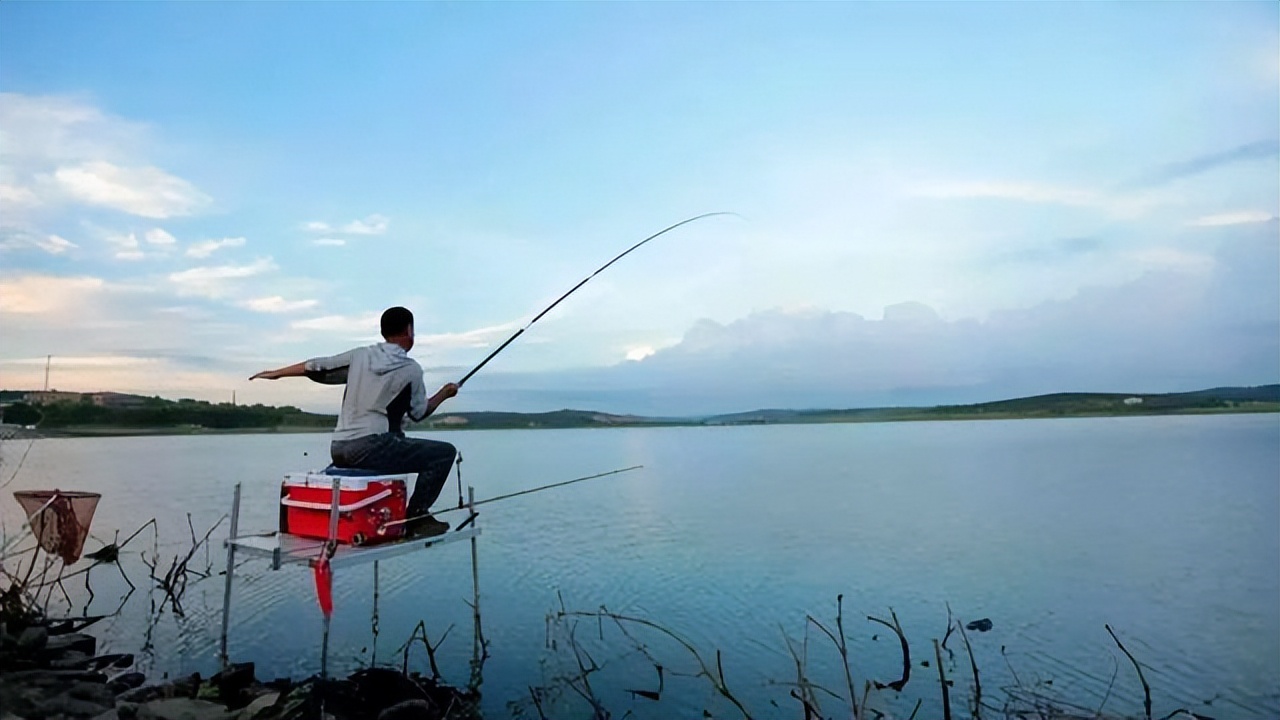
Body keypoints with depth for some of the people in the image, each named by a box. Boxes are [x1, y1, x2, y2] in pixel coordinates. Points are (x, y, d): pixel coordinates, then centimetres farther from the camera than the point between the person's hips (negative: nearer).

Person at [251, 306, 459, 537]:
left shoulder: (360, 355, 11)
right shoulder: (411, 369, -2)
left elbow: (316, 367, 17)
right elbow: (419, 413, 6)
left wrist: (276, 373, 31)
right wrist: (444, 394, 21)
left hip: (338, 450, 7)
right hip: (371, 449, -7)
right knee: (445, 452, -3)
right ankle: (416, 514, -3)